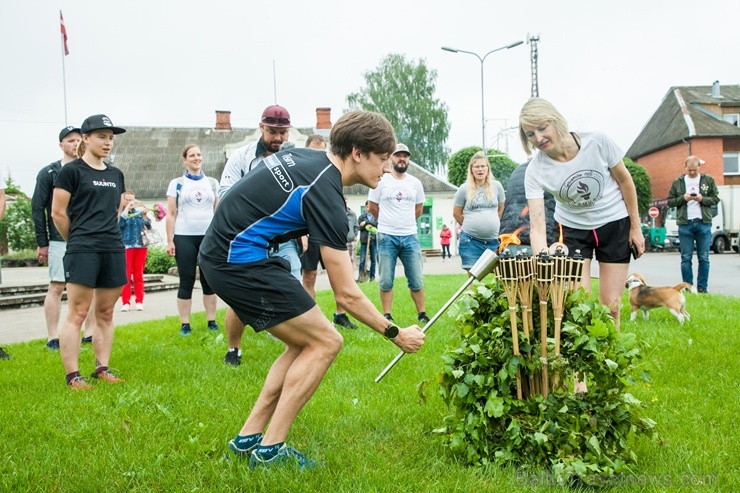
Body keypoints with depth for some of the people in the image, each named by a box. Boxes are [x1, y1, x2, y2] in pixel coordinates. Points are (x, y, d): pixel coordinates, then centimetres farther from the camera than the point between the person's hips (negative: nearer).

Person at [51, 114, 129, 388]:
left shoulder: (116, 175, 15)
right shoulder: (71, 171, -3)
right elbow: (58, 214, -2)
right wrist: (79, 241, 7)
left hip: (114, 250, 6)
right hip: (82, 252, -6)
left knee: (105, 313, 9)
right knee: (77, 314, -6)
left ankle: (102, 368, 17)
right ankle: (72, 375, -1)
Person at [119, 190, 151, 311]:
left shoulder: (139, 212, 11)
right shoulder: (120, 212, 3)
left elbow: (148, 226, 8)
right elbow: (119, 223, -15)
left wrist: (145, 215, -6)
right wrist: (127, 209, -14)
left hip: (141, 246, 3)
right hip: (126, 246, -3)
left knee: (139, 275, 6)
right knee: (126, 275, -3)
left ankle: (139, 301, 10)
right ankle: (126, 302, 0)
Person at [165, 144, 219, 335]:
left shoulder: (212, 183, 10)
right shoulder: (177, 183, 4)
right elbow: (171, 214, 2)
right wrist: (170, 241, -4)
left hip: (209, 237, 2)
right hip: (184, 237, -2)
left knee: (209, 280, 6)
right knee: (186, 281, 1)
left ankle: (212, 321, 13)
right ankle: (185, 324, 6)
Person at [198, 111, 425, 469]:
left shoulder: (306, 157, 7)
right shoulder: (324, 195, -19)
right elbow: (347, 295, -17)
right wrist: (396, 335, -7)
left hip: (221, 253, 9)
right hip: (241, 261, -9)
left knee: (305, 343, 13)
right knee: (325, 342, -4)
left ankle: (248, 438, 16)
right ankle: (270, 450, -1)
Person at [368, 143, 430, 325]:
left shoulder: (415, 183, 8)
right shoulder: (381, 181, -1)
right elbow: (372, 207, 7)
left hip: (410, 236, 2)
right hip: (387, 237, -2)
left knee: (417, 280, 4)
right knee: (386, 281, 2)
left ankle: (422, 314, 14)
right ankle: (387, 316, 11)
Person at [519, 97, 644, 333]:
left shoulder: (597, 141, -22)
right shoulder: (535, 171, -21)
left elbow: (624, 180, -6)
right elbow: (537, 225, -27)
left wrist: (635, 226, -2)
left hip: (614, 224, 0)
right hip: (573, 229, 0)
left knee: (611, 305, 2)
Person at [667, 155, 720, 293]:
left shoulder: (708, 180, 8)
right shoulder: (678, 182, 8)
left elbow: (716, 199, 8)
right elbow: (670, 201, 8)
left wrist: (703, 199, -10)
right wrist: (683, 198, -9)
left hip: (703, 223, 0)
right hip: (685, 224, 0)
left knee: (704, 258, 2)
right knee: (686, 258, 1)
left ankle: (702, 288, 7)